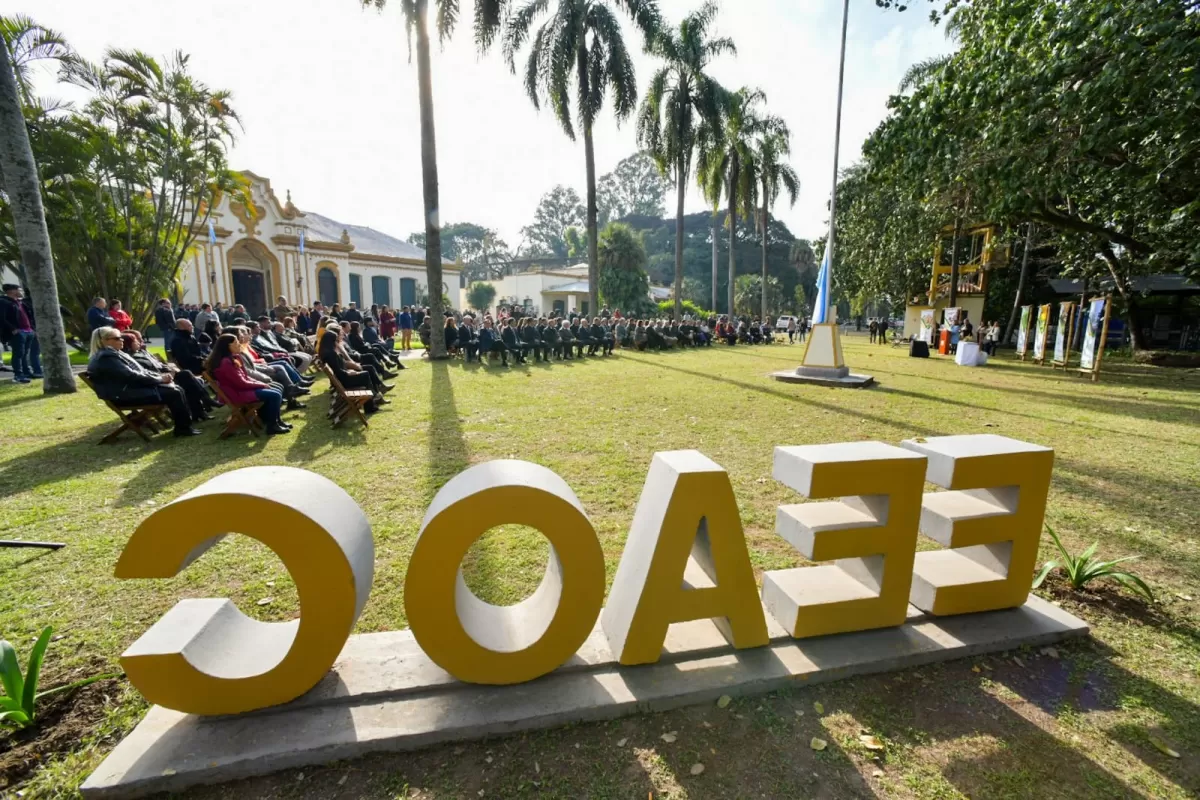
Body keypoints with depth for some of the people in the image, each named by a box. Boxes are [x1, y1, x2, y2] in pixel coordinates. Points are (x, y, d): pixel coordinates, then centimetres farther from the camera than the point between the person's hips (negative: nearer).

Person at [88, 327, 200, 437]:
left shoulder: (114, 354, 19)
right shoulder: (106, 358, -15)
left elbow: (140, 370, 17)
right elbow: (131, 376, -20)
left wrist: (160, 375, 1)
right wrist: (159, 379, -13)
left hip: (132, 387, 10)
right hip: (125, 395, -10)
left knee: (177, 389, -4)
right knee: (173, 393, -21)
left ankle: (185, 423, -6)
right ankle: (183, 428, -14)